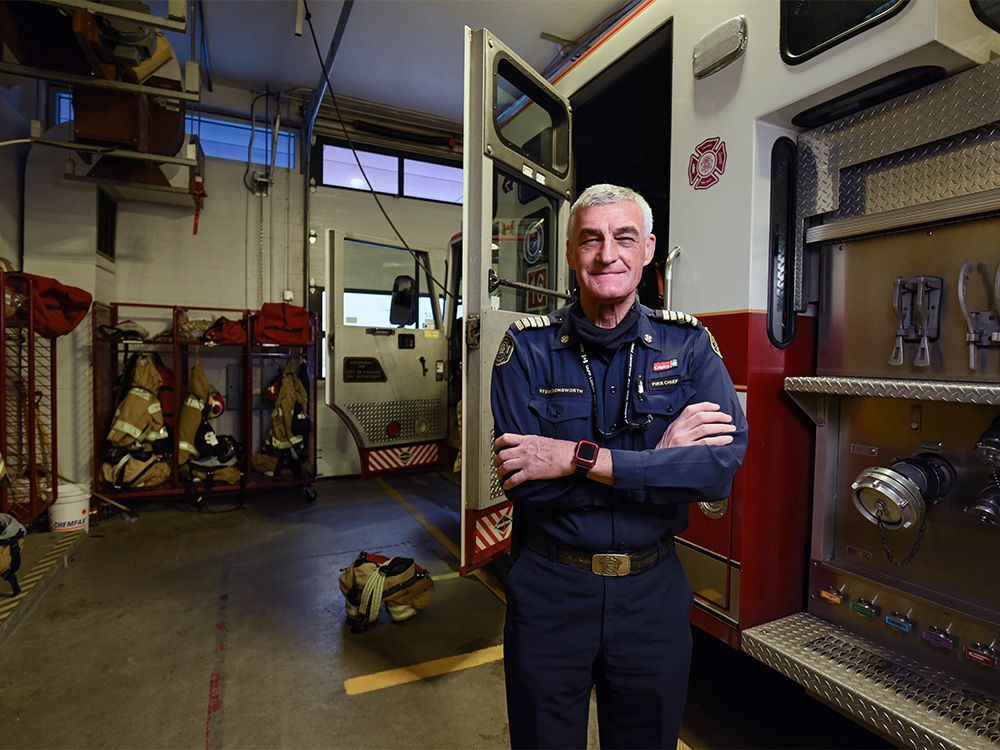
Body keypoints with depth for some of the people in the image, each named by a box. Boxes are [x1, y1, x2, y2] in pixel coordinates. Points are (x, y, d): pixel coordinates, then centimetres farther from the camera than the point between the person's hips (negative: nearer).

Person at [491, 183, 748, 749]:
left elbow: (724, 462, -19)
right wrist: (660, 457, -20)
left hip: (653, 592, 2)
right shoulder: (528, 349, -10)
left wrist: (578, 458, -25)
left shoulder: (688, 344, -5)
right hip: (550, 591, -1)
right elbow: (525, 483, -19)